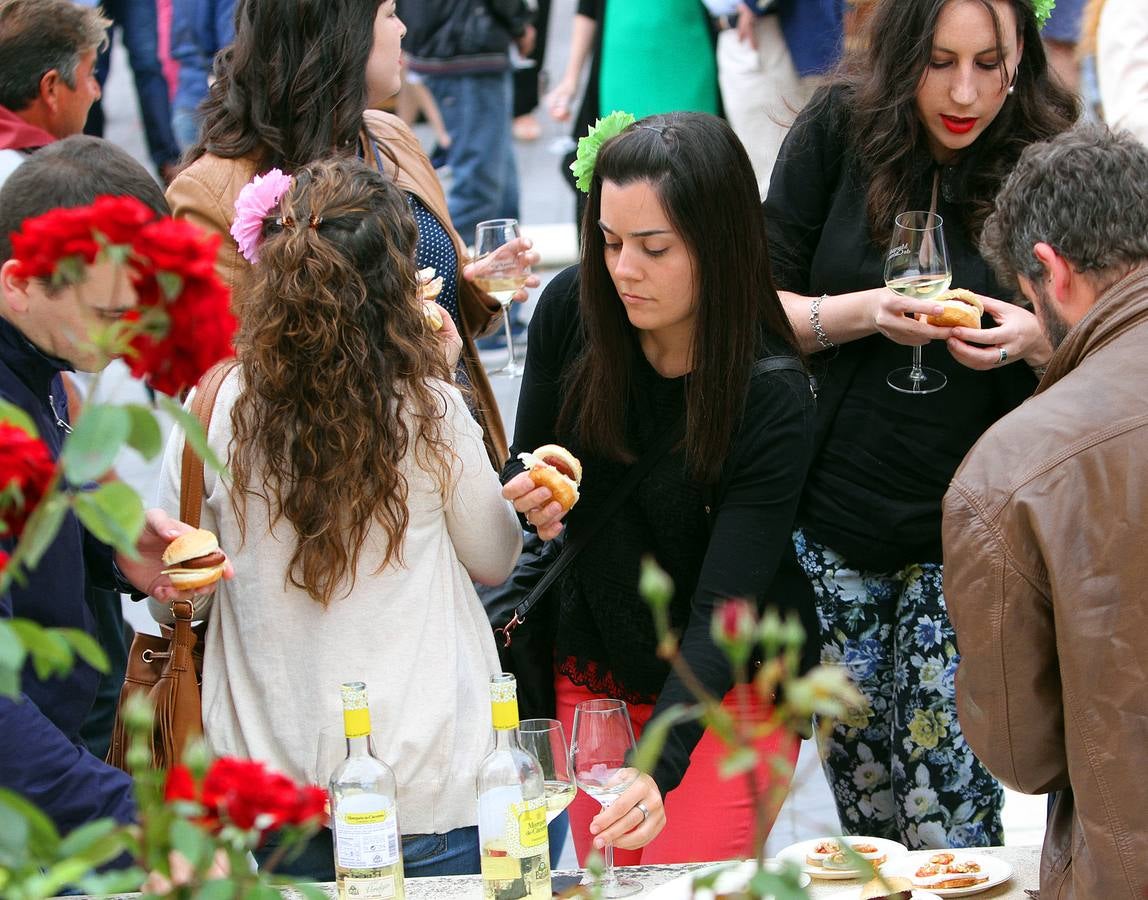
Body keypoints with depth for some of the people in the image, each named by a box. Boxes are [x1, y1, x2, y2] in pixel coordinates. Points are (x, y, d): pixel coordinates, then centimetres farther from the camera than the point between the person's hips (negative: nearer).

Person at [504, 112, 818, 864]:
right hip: (593, 674, 4)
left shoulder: (773, 397, -24)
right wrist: (529, 501, -20)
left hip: (732, 683, -4)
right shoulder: (573, 310, -12)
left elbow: (722, 610, -30)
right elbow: (524, 465, 5)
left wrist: (659, 764, -44)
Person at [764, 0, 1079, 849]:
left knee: (947, 808, -3)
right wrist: (868, 312, -16)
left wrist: (1037, 340, -20)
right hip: (836, 519, 2)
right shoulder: (839, 130, -3)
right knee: (861, 786, 11)